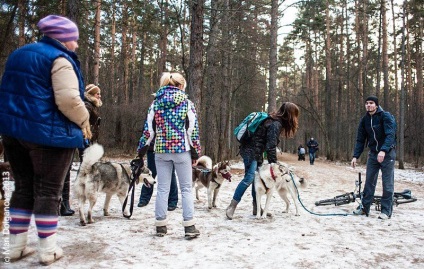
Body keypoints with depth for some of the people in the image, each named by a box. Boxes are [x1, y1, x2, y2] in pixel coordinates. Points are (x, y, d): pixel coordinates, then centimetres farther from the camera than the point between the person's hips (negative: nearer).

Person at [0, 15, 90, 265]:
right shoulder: (59, 59, -12)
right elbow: (68, 100, -23)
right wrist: (83, 121, -7)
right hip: (48, 133, -8)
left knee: (23, 188, 15)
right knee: (48, 191, 1)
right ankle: (49, 250, 8)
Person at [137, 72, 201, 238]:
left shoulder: (156, 102, 7)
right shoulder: (186, 103, 0)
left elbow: (148, 129, 5)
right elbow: (193, 129, -3)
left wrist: (142, 149, 12)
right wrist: (195, 152, 3)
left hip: (161, 150, 3)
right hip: (182, 149, -2)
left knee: (162, 188, 9)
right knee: (186, 188, 5)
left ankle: (161, 226, 15)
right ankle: (189, 227, 4)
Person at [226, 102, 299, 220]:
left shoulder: (274, 121, 12)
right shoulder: (275, 124, -18)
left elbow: (271, 145, 15)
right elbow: (270, 147, -19)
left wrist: (274, 163, 14)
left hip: (256, 152, 10)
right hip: (251, 151, -10)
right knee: (249, 178, -16)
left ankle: (256, 208, 15)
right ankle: (231, 206, -12)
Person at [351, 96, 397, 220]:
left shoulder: (386, 116, -12)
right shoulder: (364, 120, 4)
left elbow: (390, 135, -23)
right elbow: (360, 139, 6)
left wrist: (383, 150, -36)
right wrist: (355, 156, -2)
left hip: (387, 153, -5)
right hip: (373, 153, 5)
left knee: (387, 183, -1)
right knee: (369, 181, 6)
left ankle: (386, 211, 6)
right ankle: (364, 208, 13)